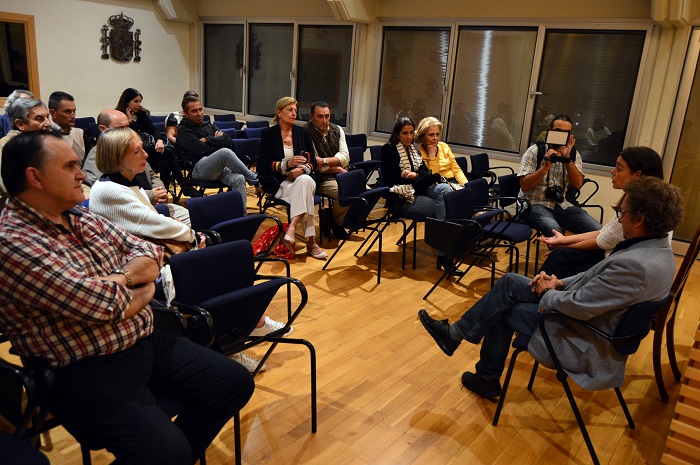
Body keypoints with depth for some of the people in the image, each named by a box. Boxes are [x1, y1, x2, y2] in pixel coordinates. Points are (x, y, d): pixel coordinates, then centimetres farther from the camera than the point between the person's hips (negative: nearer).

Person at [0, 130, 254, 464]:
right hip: (89, 375, -8)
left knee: (235, 383, 5)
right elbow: (99, 303, -25)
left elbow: (150, 254, 9)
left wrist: (118, 279, -12)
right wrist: (133, 283, -4)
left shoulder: (81, 219, 9)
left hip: (148, 341, 8)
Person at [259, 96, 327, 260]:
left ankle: (292, 228, -43)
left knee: (305, 181, -36)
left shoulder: (302, 132, 13)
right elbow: (264, 165, -5)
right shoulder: (268, 134, 3)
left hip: (303, 179, 3)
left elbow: (313, 161, 11)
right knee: (303, 192, -35)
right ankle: (310, 242, -40)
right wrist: (287, 164, -19)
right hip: (279, 182, -3)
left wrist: (303, 169, -13)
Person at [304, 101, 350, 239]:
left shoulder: (337, 130, 8)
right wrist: (338, 168, -9)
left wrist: (325, 161, -19)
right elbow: (315, 165, -13)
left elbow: (345, 158, -3)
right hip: (322, 179, -6)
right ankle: (336, 223, -2)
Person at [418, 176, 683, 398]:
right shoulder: (657, 247, 0)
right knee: (510, 282, 4)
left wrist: (547, 294, -9)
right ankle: (456, 333, 14)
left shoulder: (636, 265, -32)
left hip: (586, 346, -9)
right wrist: (559, 283, -1)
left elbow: (579, 307, -28)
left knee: (504, 311, 3)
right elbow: (598, 276, 10)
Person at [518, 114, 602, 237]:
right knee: (554, 230, -34)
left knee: (597, 230, -15)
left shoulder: (573, 154, 8)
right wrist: (546, 165, -22)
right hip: (534, 204, -4)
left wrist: (567, 158, -17)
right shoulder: (535, 151, -3)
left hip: (561, 204, 5)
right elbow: (524, 186, -11)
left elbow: (577, 184, -6)